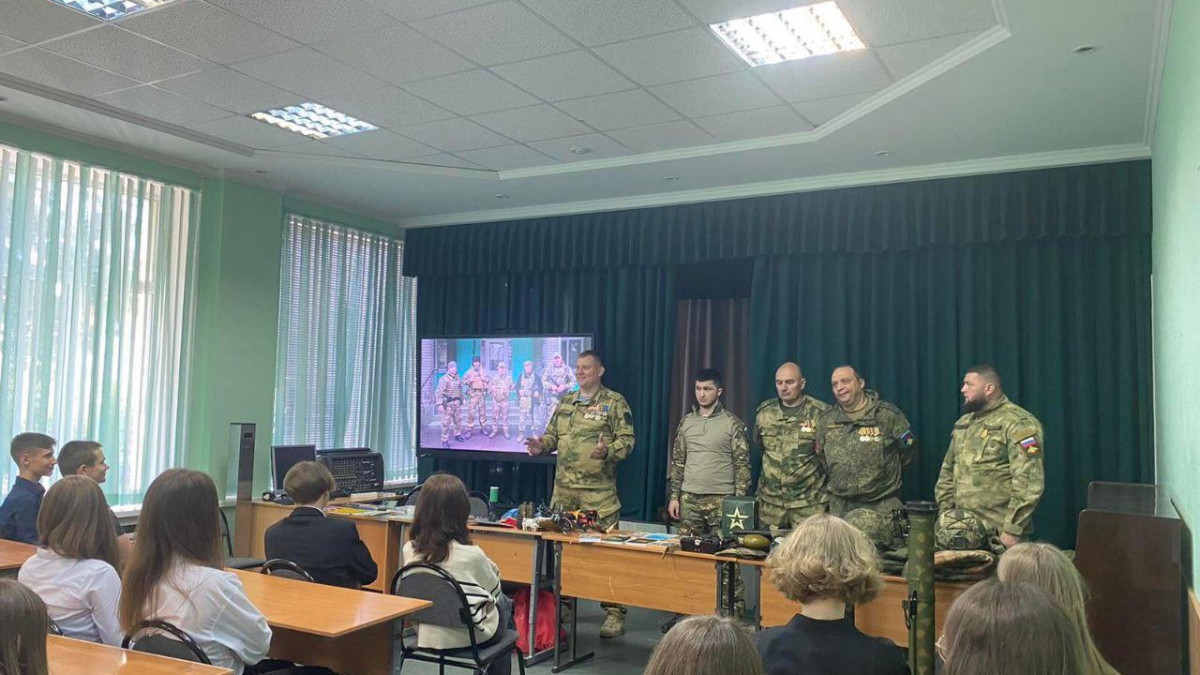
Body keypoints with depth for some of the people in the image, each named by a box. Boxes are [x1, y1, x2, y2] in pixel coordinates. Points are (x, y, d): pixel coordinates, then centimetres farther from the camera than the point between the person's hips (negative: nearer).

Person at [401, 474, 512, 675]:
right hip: (468, 636, -4)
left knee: (500, 600, 28)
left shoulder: (409, 550, -12)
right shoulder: (471, 554, -25)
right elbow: (494, 591, -8)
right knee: (504, 604, 28)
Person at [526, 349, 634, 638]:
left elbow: (626, 439, -6)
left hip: (599, 491, -5)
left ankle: (614, 613, 5)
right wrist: (541, 445, 0)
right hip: (563, 488, 6)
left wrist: (608, 452, -24)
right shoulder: (566, 402, 15)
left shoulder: (614, 402, -2)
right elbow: (552, 435, 21)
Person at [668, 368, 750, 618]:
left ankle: (732, 612, 7)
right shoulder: (686, 422, 10)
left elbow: (742, 464, -3)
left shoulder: (732, 423, -3)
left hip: (721, 500, -4)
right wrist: (674, 496, 9)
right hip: (689, 499, 4)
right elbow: (677, 462, 14)